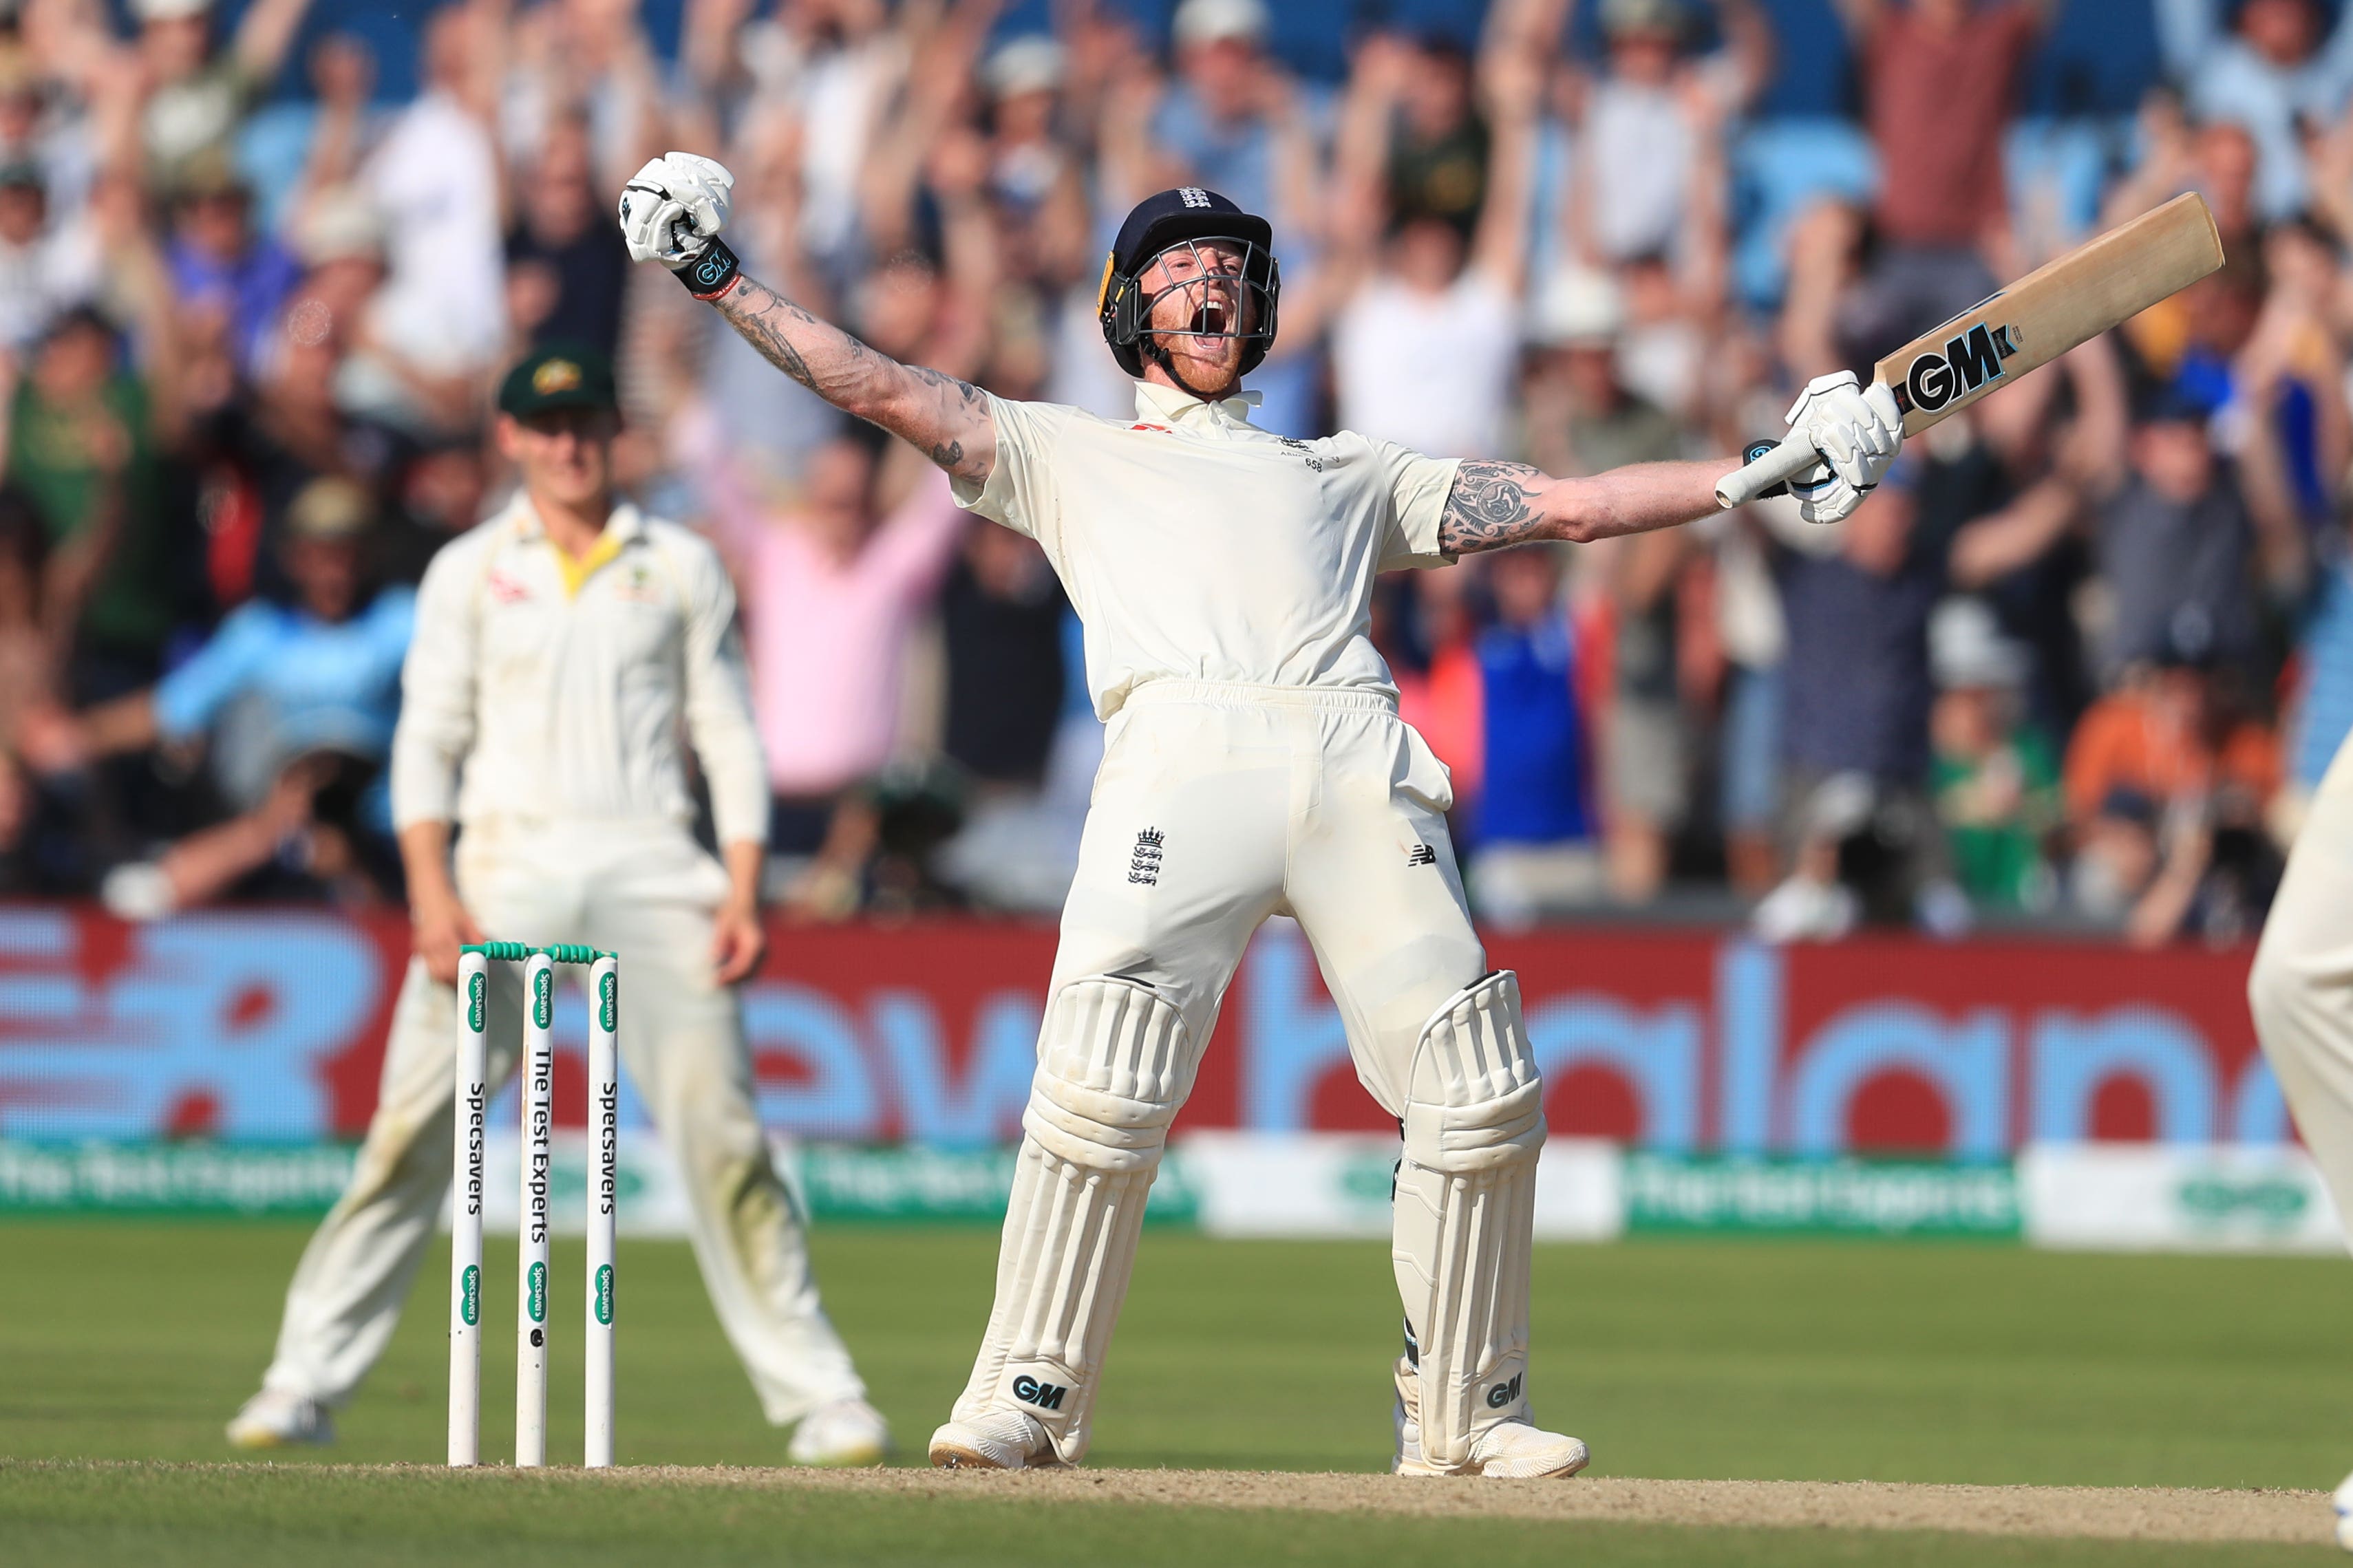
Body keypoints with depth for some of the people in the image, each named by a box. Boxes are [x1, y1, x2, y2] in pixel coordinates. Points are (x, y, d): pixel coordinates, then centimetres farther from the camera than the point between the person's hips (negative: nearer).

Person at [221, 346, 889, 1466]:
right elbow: (427, 742, 4)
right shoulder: (469, 572, 10)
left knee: (720, 1126, -7)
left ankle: (817, 1395, -3)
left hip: (652, 868, 0)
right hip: (506, 862, 0)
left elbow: (728, 738, 11)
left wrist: (743, 892, -1)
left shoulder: (681, 568, 12)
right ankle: (305, 1384, -6)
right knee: (414, 1124, -9)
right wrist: (431, 893, -9)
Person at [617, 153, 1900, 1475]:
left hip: (1360, 769, 2)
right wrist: (720, 279, 13)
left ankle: (1466, 1413, 4)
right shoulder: (1069, 453, 30)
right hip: (1182, 755, -2)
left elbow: (1569, 507, 31)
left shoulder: (1347, 473, 35)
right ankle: (1031, 1399, -10)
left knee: (1479, 1088, -8)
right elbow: (882, 389, 22)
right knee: (1103, 1082, -19)